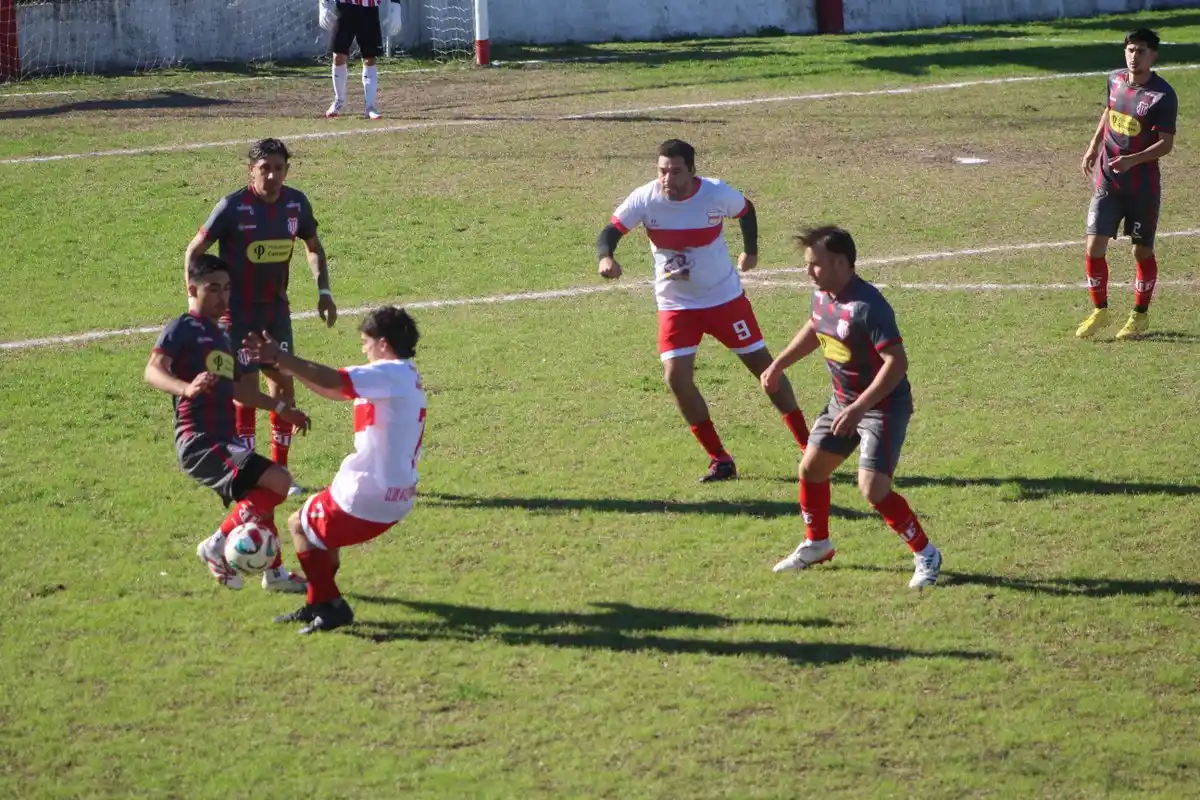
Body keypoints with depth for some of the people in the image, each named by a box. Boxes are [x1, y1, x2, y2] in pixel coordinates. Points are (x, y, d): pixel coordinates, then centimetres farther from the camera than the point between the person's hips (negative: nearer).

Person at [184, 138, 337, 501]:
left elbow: (313, 246, 14)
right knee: (246, 387, -6)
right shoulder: (233, 206, -17)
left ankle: (279, 471, 16)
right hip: (238, 309, -5)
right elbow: (194, 251, -8)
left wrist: (324, 291, 6)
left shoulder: (296, 203, -4)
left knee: (283, 383, 4)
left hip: (276, 306, 5)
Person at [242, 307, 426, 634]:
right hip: (397, 499, 9)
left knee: (300, 525, 12)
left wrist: (282, 358, -28)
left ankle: (331, 605, 8)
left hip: (365, 496, -9)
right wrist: (285, 364, 12)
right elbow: (337, 390, 16)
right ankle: (317, 605, 32)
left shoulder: (388, 374, -14)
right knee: (325, 525, 30)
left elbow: (333, 382, -29)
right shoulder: (407, 378, 15)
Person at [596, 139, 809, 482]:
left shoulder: (718, 194, -16)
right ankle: (719, 460, -1)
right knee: (676, 377, -14)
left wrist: (751, 250, 14)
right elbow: (610, 231, -18)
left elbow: (746, 210, 5)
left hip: (726, 297, -1)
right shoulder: (645, 199, -16)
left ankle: (808, 444, 19)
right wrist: (605, 257, -39)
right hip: (676, 304, 1)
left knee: (765, 367, 3)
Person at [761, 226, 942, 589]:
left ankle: (926, 555, -2)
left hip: (883, 406, -9)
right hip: (843, 401, 9)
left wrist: (859, 408, -34)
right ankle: (816, 545, 37)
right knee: (811, 469, 16)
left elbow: (897, 362, -31)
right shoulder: (822, 296, 0)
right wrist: (779, 364, 22)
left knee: (873, 488, -18)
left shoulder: (867, 307, -28)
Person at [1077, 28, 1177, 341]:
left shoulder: (1162, 95, -16)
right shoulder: (1115, 79, 2)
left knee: (1142, 251, 8)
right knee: (1094, 247, -4)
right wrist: (1094, 147, 14)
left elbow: (1166, 143, -18)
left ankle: (1140, 315, 26)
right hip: (1108, 182, 4)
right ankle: (1099, 312, 13)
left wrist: (1132, 160, -31)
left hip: (1143, 186, -4)